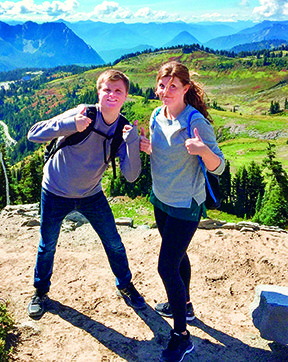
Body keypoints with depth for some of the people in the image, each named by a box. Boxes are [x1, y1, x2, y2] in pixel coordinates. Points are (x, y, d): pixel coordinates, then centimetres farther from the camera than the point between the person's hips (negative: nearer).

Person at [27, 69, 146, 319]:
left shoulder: (123, 128, -11)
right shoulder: (84, 115, -22)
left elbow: (131, 175, -18)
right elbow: (34, 134, -26)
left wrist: (132, 142, -32)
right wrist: (71, 125, -41)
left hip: (91, 195, 3)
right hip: (56, 192, -2)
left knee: (114, 243, 7)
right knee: (48, 245, 12)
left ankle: (125, 286, 34)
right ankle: (41, 291, 39)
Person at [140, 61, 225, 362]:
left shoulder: (196, 121, -22)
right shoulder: (157, 116, -1)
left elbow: (218, 168, -22)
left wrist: (203, 150, -42)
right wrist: (147, 148, -8)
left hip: (185, 205, -8)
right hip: (161, 199, 8)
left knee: (167, 267, -6)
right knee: (177, 255, 24)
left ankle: (181, 336, 14)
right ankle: (184, 306, 48)